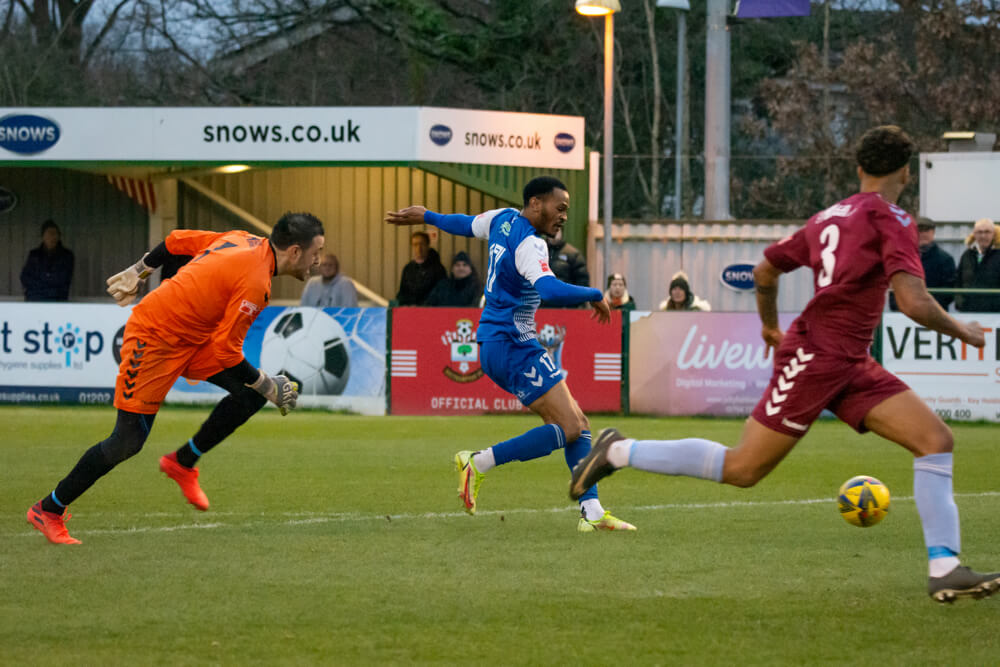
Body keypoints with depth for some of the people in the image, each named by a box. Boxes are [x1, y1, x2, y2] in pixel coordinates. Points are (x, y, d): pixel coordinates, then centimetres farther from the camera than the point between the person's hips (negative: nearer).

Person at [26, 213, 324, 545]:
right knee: (128, 441, -6)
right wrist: (265, 384, -10)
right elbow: (226, 351, -22)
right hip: (154, 340, -10)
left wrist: (138, 272, 22)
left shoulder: (245, 241, 2)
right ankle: (48, 511, 8)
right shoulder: (255, 281, -24)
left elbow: (178, 240, 11)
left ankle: (182, 463, 12)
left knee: (252, 392, -2)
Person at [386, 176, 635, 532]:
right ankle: (480, 463, -13)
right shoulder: (529, 244, -18)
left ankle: (592, 512, 2)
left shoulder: (504, 219, 11)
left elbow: (467, 224, 29)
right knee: (568, 429, -14)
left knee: (577, 423, 7)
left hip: (493, 343, 11)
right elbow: (551, 290, -33)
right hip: (513, 345, -11)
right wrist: (596, 296, -17)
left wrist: (426, 216, 48)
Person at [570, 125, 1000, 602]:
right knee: (741, 469, -3)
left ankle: (945, 569, -7)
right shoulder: (891, 219, -10)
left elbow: (765, 270, 25)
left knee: (936, 441, -1)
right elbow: (913, 303, -21)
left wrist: (770, 325, 41)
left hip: (851, 366, 9)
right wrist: (960, 332, -4)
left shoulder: (828, 217, 15)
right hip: (814, 357, -9)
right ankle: (619, 452, 9)